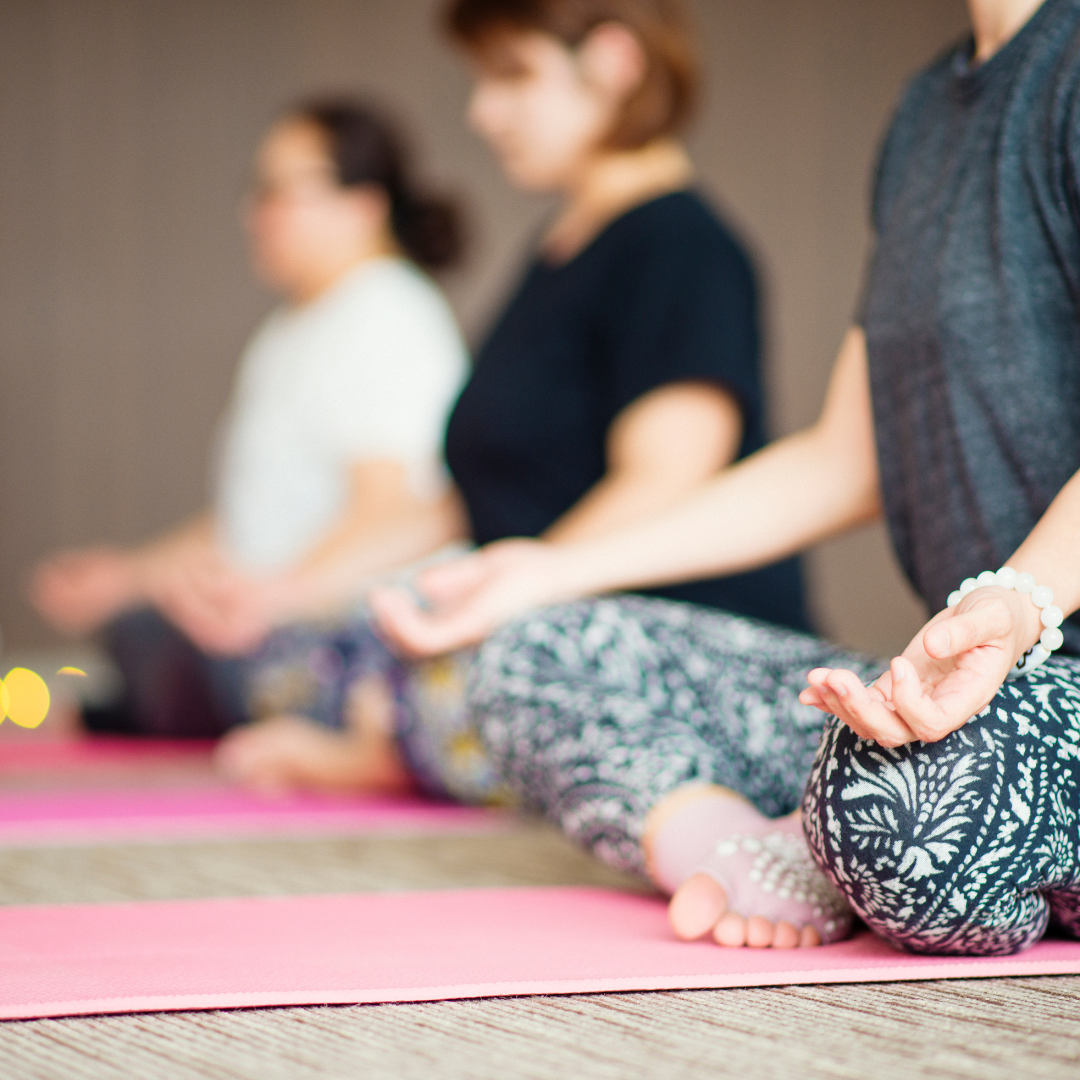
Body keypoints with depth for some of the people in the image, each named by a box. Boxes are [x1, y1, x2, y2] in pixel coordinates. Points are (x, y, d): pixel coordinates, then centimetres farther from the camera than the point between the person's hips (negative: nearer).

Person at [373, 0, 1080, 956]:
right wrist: (557, 572, 19)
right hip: (972, 669, 9)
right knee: (544, 657, 8)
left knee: (900, 790, -41)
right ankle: (761, 858, -15)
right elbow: (843, 463, 20)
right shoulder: (929, 109, 16)